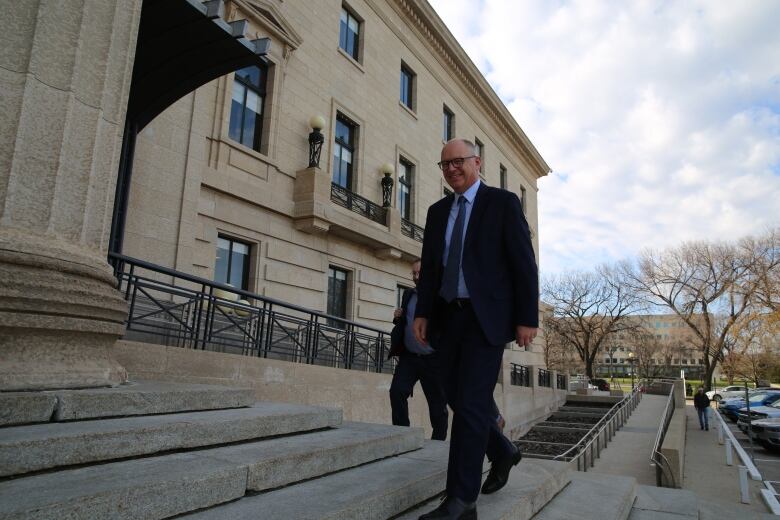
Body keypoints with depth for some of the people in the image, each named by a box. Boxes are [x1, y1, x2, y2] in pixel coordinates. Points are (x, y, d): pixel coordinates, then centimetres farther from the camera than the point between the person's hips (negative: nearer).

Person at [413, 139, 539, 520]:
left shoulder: (503, 202, -1)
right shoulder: (438, 211, 14)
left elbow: (524, 263, -5)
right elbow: (429, 266, 13)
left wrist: (528, 318, -10)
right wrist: (422, 313, 3)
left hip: (487, 316, -6)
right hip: (449, 317, 6)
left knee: (472, 401, -10)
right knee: (456, 396, 10)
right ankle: (502, 453, 36)